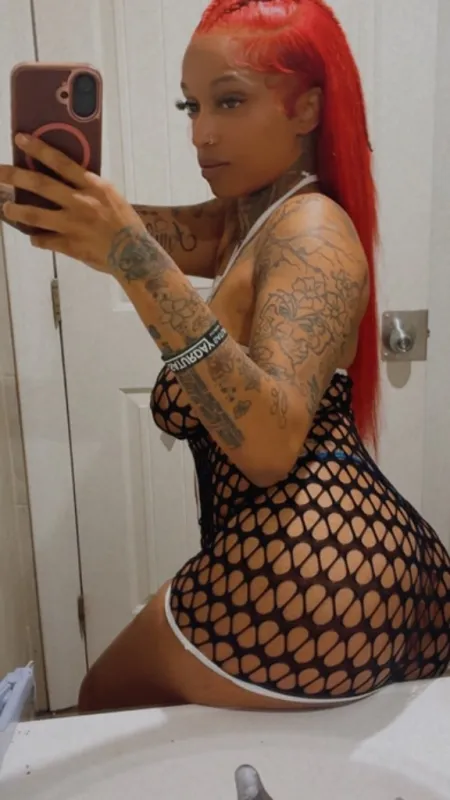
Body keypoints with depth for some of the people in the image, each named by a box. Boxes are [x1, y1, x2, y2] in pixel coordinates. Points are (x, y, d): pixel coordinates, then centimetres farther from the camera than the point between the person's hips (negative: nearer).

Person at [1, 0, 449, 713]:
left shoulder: (312, 230, -14)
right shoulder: (246, 220, 15)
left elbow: (270, 444, -28)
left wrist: (135, 261, -33)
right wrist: (72, 198, -18)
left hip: (311, 575, -8)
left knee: (107, 705, 16)